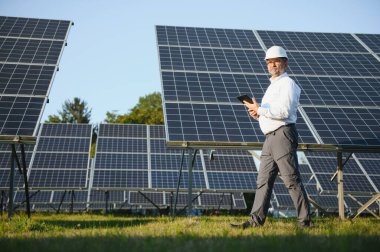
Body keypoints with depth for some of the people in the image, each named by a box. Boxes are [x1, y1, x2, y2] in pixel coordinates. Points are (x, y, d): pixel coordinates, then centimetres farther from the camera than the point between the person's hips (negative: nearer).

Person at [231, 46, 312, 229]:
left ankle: (305, 221, 2)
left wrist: (259, 109, -13)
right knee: (264, 180, 7)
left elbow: (284, 111, -17)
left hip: (283, 135, -9)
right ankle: (256, 220, 10)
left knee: (292, 180, -6)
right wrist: (258, 114, 7)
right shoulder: (272, 86, 25)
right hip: (270, 137, 9)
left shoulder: (288, 83, -4)